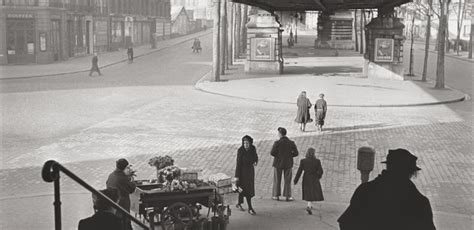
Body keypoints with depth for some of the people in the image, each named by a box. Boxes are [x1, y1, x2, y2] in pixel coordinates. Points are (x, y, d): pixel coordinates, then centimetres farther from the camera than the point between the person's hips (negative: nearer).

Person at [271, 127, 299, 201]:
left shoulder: (277, 143, -15)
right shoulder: (292, 143, -7)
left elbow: (272, 153, -14)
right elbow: (296, 153, -5)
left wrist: (278, 155, 6)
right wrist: (288, 155, 8)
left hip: (278, 163, -1)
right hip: (288, 163, 1)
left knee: (277, 180, 12)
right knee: (287, 180, 11)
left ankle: (276, 196, 17)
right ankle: (288, 196, 10)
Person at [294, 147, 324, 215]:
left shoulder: (303, 161, -10)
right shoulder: (317, 161, -13)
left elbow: (299, 171, -8)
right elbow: (320, 171, -8)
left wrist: (296, 180, 0)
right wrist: (319, 176, 13)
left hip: (306, 179, 2)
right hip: (314, 179, -2)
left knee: (309, 193, 21)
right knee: (314, 193, 4)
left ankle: (310, 205, 33)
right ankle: (309, 206, -14)